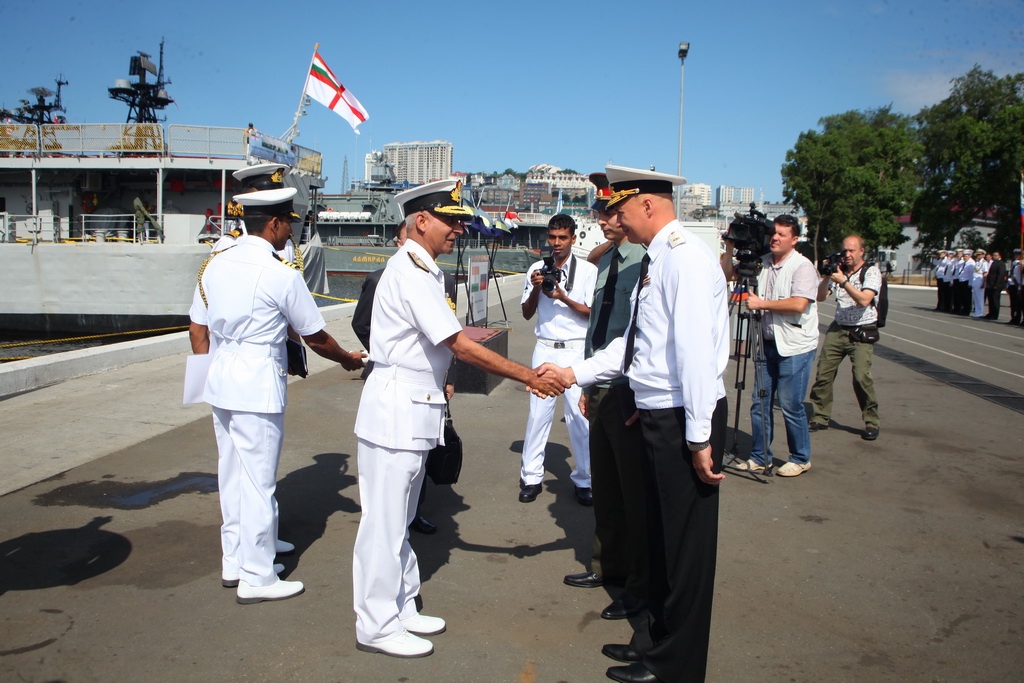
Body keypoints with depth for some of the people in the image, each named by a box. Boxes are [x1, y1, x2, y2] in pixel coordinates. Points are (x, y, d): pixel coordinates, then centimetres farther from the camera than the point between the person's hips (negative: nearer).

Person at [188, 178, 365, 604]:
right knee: (258, 479, 1)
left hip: (219, 382, 8)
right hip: (258, 386, -8)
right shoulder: (281, 275, -14)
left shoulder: (215, 265, 6)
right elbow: (314, 337, -5)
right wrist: (346, 358, 12)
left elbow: (197, 328, 11)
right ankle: (256, 578, 11)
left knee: (232, 473, 17)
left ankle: (234, 560, 31)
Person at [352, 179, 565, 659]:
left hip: (415, 409, 10)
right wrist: (528, 377, -17)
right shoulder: (410, 272, -19)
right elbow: (462, 347, -22)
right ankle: (376, 626, 14)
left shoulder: (422, 269, 13)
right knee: (385, 521, 1)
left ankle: (401, 609, 31)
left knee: (399, 519, 18)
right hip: (396, 408, -10)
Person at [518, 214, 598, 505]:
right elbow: (527, 313, 9)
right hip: (545, 349, 2)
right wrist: (536, 289, -9)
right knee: (538, 412, 1)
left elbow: (593, 313, -3)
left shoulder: (588, 270, 0)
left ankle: (584, 479, 13)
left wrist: (563, 298, -15)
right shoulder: (537, 269, 8)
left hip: (577, 351, -2)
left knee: (579, 415, -1)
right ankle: (531, 476, 13)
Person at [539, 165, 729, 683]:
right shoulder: (654, 260, 13)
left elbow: (696, 352, -23)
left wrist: (699, 438, -23)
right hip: (658, 416, 10)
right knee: (660, 533, 22)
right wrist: (574, 374, 10)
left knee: (685, 542, 5)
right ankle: (656, 637, 41)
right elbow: (632, 344, 15)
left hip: (683, 421, -10)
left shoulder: (685, 257, -18)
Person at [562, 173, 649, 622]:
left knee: (636, 491, 4)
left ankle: (641, 586, 20)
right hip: (603, 391, 9)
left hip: (632, 393, -9)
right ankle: (609, 567, 37)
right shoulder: (605, 260, 12)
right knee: (604, 486, 20)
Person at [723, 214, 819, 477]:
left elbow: (799, 304, -22)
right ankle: (759, 457, 19)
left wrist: (761, 304, -17)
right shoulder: (761, 262, 9)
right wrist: (730, 250, -1)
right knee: (760, 403, 8)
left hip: (795, 347, -6)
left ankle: (801, 459, 16)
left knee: (791, 406, -2)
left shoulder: (803, 266, -10)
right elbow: (727, 275, 15)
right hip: (768, 344, 6)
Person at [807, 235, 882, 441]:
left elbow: (864, 300, -19)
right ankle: (820, 418, 11)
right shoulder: (838, 271, 9)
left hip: (862, 333, -5)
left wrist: (843, 281, -23)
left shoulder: (871, 272, -4)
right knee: (823, 373, -2)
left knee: (862, 377, -15)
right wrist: (827, 277, -8)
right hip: (838, 329, 5)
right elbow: (820, 297, 6)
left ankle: (871, 423, 0)